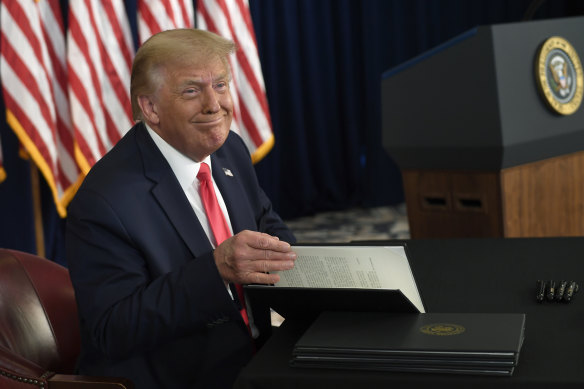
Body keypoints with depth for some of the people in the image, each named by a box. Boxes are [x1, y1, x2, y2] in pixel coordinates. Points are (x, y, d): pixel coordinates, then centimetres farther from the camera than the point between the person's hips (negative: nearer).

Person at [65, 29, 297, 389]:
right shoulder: (104, 200, -19)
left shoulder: (231, 150, 3)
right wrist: (217, 268, -32)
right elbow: (113, 331, -21)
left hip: (254, 358, 8)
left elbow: (269, 227, 17)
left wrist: (297, 262, -6)